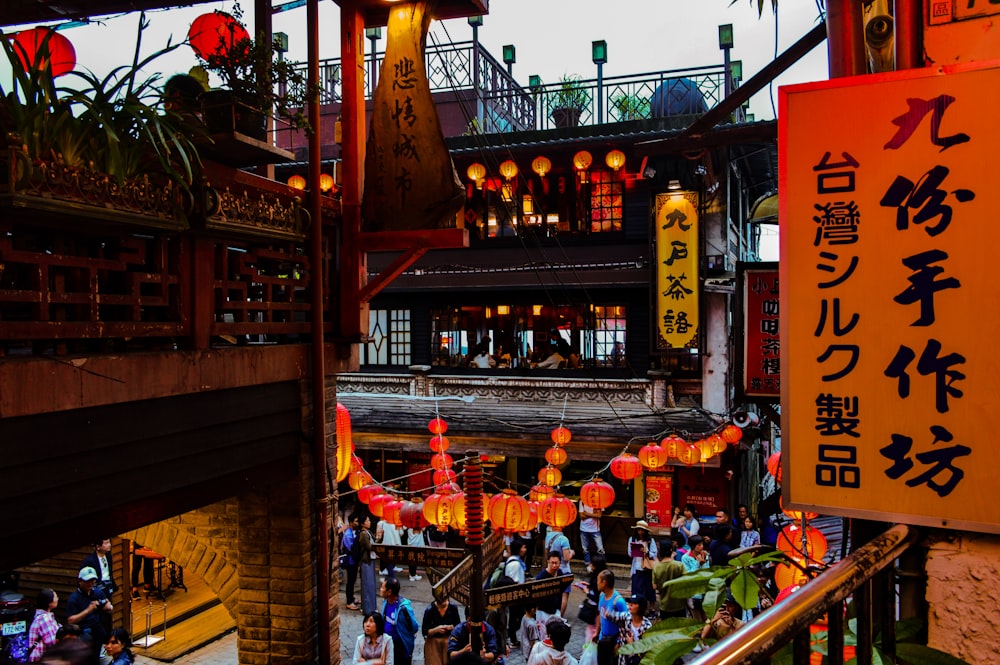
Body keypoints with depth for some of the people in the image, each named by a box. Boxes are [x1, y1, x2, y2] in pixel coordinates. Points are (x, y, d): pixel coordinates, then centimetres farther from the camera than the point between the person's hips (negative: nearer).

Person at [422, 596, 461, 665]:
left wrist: (452, 627, -19)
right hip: (433, 640, -1)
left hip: (449, 639, 1)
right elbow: (424, 632, -9)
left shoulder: (453, 607, -9)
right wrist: (437, 629, -26)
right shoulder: (429, 610, -14)